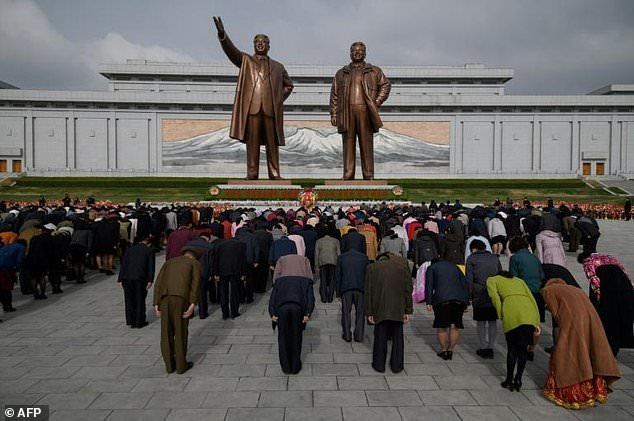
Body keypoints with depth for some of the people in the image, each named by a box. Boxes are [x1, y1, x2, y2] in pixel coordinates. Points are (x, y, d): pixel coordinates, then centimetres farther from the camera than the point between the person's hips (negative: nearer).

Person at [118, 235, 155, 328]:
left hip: (127, 278, 3)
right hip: (140, 278, -3)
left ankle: (131, 321, 18)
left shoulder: (130, 249, 17)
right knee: (140, 300, 8)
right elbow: (151, 266, -3)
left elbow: (123, 265, 12)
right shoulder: (149, 251, 7)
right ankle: (140, 322, 14)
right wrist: (150, 280, -5)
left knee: (129, 300, 13)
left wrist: (120, 279, 12)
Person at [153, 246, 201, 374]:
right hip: (181, 297, -3)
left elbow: (158, 283, 15)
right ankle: (181, 365, 18)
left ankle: (169, 364, 23)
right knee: (181, 331, 9)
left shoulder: (169, 262, 29)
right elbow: (196, 282, -1)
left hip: (164, 297, 3)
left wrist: (156, 304, 10)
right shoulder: (195, 263, 18)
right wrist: (193, 304, -9)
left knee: (166, 332, 15)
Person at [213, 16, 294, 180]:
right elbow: (231, 50, 0)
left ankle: (274, 174, 4)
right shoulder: (245, 60, 16)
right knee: (252, 143, -3)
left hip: (271, 110, 2)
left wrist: (280, 99, 13)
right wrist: (222, 34, -17)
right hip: (251, 108, -1)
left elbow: (289, 85, 29)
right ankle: (252, 174, 0)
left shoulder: (277, 66, 21)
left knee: (272, 144, 1)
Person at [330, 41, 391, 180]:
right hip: (347, 113, 1)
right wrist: (333, 114, 3)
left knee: (366, 145, -2)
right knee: (348, 145, -1)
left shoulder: (374, 71, 14)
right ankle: (348, 176, 1)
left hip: (365, 113, -1)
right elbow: (334, 94, 13)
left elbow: (385, 85, 14)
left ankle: (369, 176, 2)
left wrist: (376, 103, 1)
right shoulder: (341, 73, 18)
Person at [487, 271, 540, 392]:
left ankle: (509, 381, 20)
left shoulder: (492, 280, 26)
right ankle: (518, 380, 21)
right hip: (530, 312, 3)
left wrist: (501, 317, 6)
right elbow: (532, 299, 21)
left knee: (512, 348, 11)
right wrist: (536, 323, 16)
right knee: (524, 348, 16)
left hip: (512, 311, -3)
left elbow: (494, 296, 5)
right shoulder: (519, 280, 35)